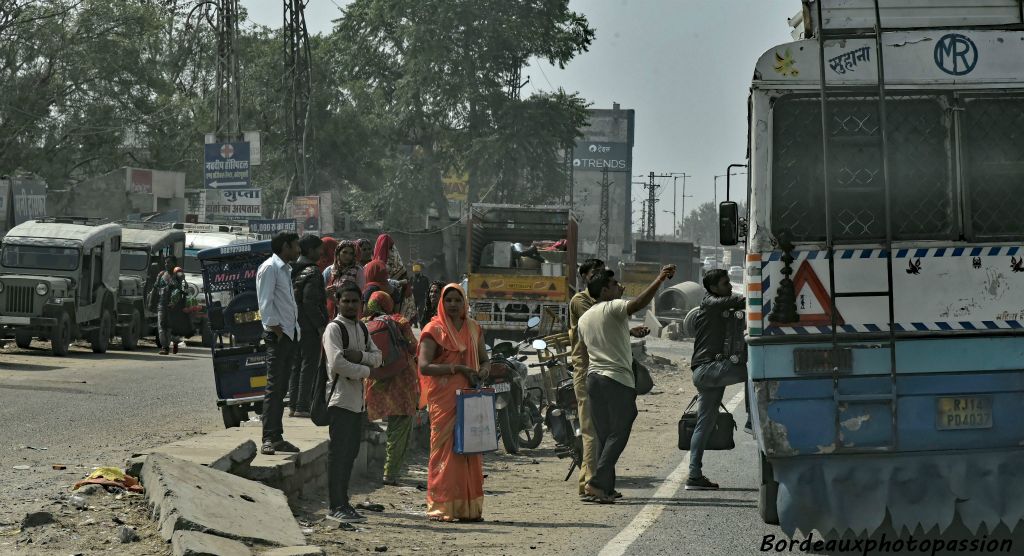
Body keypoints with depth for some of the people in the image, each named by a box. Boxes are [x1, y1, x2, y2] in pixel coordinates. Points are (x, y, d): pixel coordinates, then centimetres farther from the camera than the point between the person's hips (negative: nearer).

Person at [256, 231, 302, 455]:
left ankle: (277, 437, 12)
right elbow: (265, 303, -14)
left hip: (290, 334, 9)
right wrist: (277, 330, -16)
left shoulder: (286, 269, 21)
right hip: (277, 335, -9)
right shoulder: (269, 268, -8)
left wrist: (294, 331, 12)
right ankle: (269, 439, -14)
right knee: (274, 387, -12)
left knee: (282, 387, 10)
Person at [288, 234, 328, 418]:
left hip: (293, 325, 8)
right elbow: (310, 302, -19)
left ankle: (293, 404, 14)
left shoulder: (292, 270, 12)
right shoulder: (312, 272, -13)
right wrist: (321, 325, -15)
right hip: (309, 327, -8)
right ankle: (302, 406, -7)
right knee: (309, 365, -5)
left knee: (296, 366, 13)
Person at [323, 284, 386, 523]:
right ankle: (335, 506, -7)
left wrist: (360, 355, -12)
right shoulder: (334, 328, -9)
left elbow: (378, 357, 8)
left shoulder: (362, 329, 16)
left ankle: (342, 502, 17)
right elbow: (337, 363, -18)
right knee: (338, 452, -8)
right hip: (340, 398, -8)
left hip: (358, 399, 8)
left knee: (351, 452, 11)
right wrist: (368, 371, -10)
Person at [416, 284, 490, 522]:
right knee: (445, 449, -7)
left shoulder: (473, 328, 15)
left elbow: (485, 360, 20)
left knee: (471, 450, 4)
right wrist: (457, 368, -18)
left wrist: (481, 372, -3)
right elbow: (424, 366, -12)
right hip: (444, 398, -5)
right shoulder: (434, 330, -2)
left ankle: (469, 507, 9)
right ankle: (442, 507, -4)